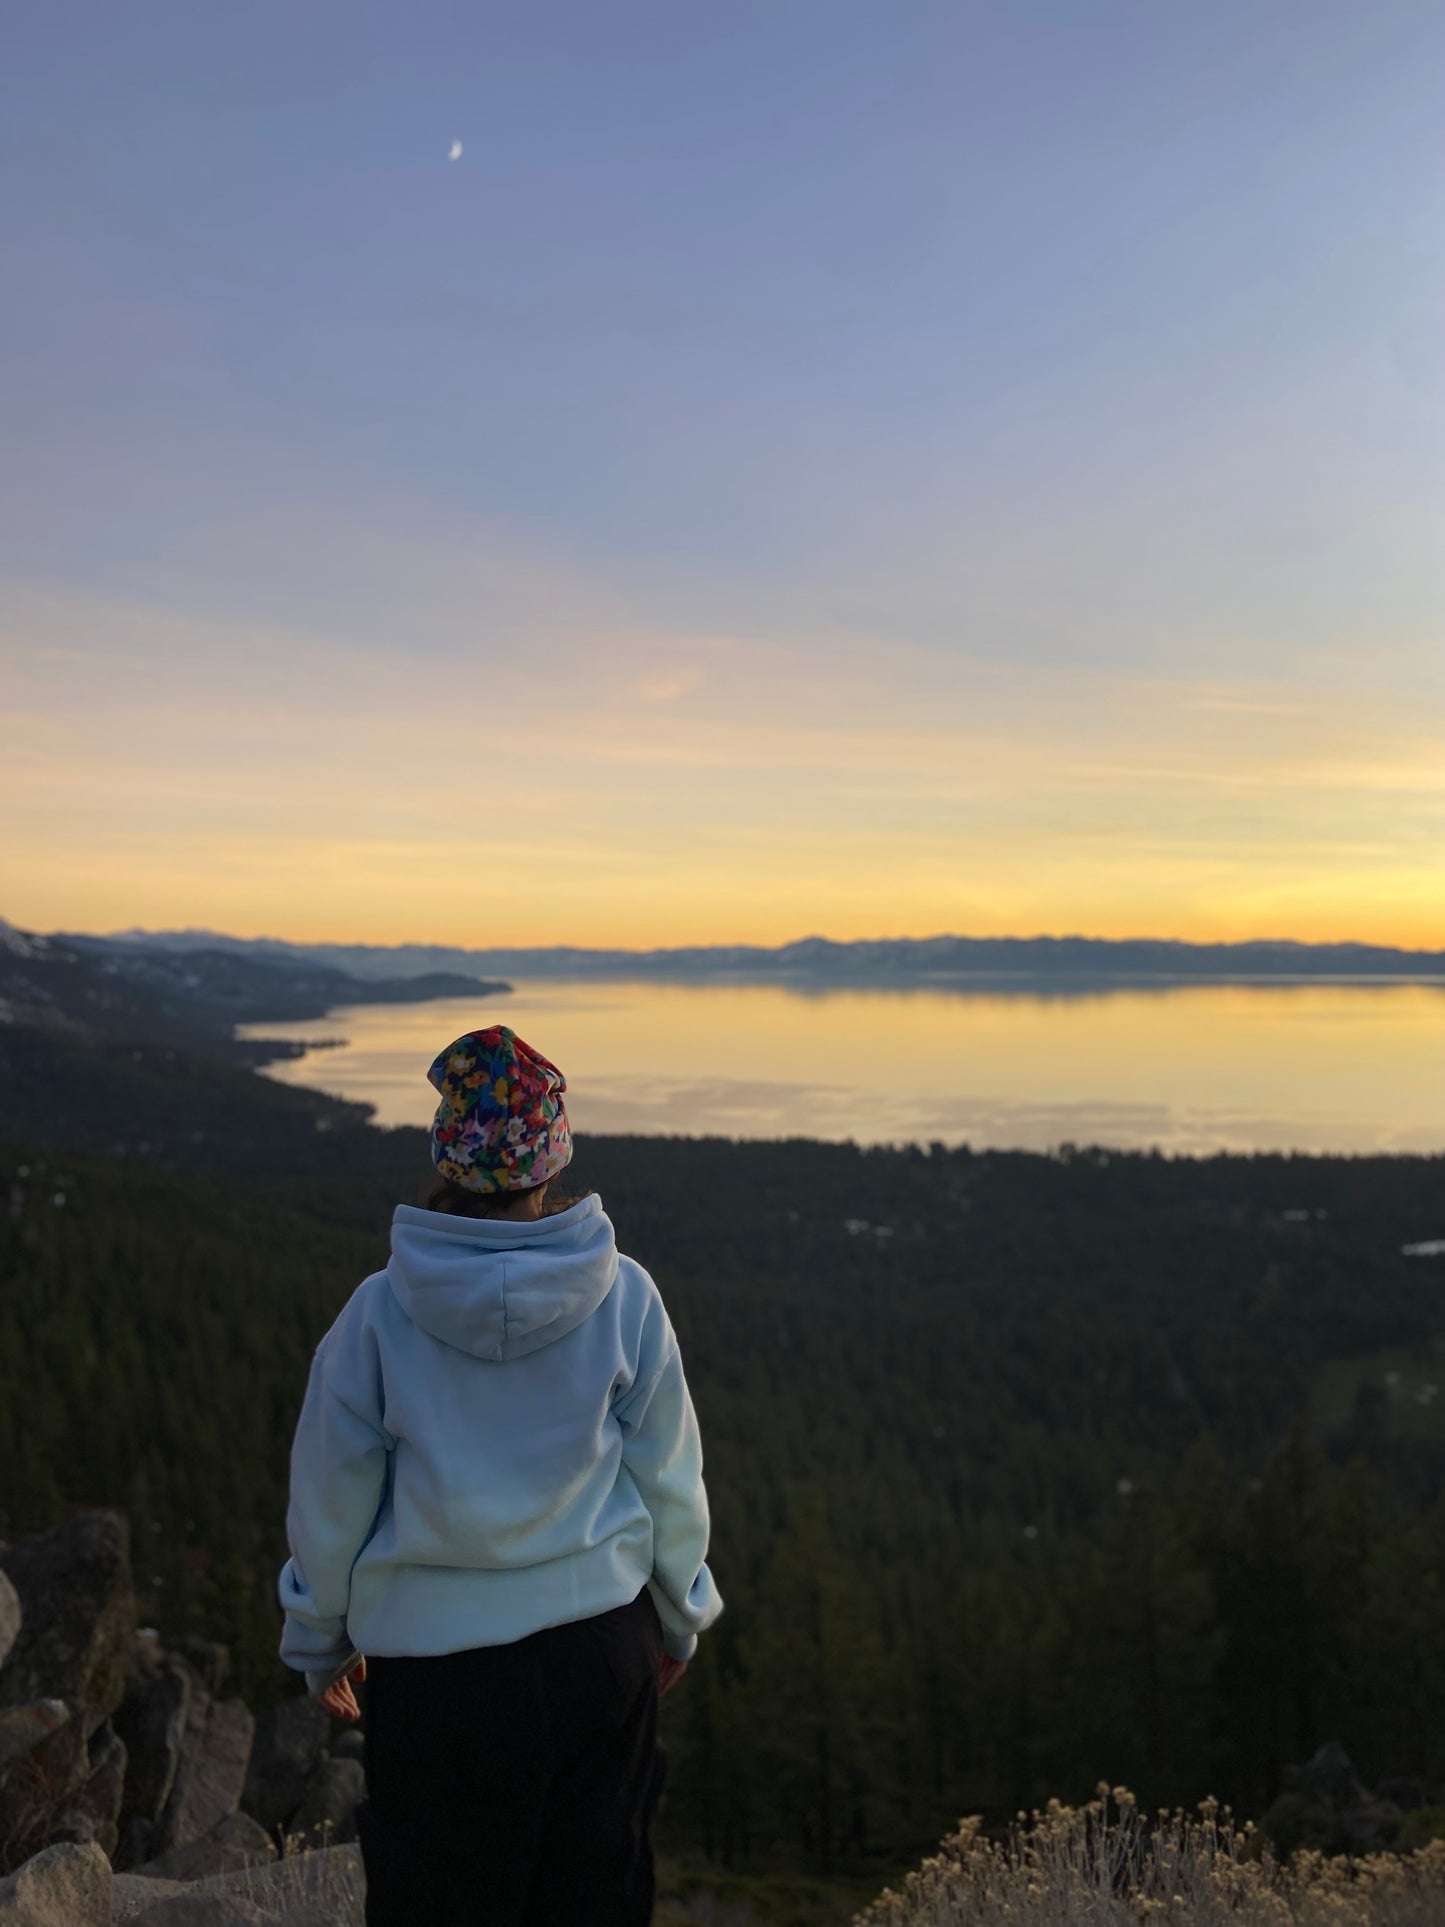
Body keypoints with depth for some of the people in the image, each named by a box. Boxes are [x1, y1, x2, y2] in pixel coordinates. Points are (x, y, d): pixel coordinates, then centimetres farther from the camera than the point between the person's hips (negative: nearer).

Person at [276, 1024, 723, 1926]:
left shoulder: (381, 1313, -16)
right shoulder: (624, 1297, -14)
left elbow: (330, 1500, -4)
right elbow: (670, 1481, -3)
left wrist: (321, 1641, 14)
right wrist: (679, 1618, 15)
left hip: (431, 1658, -1)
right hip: (599, 1643, 1)